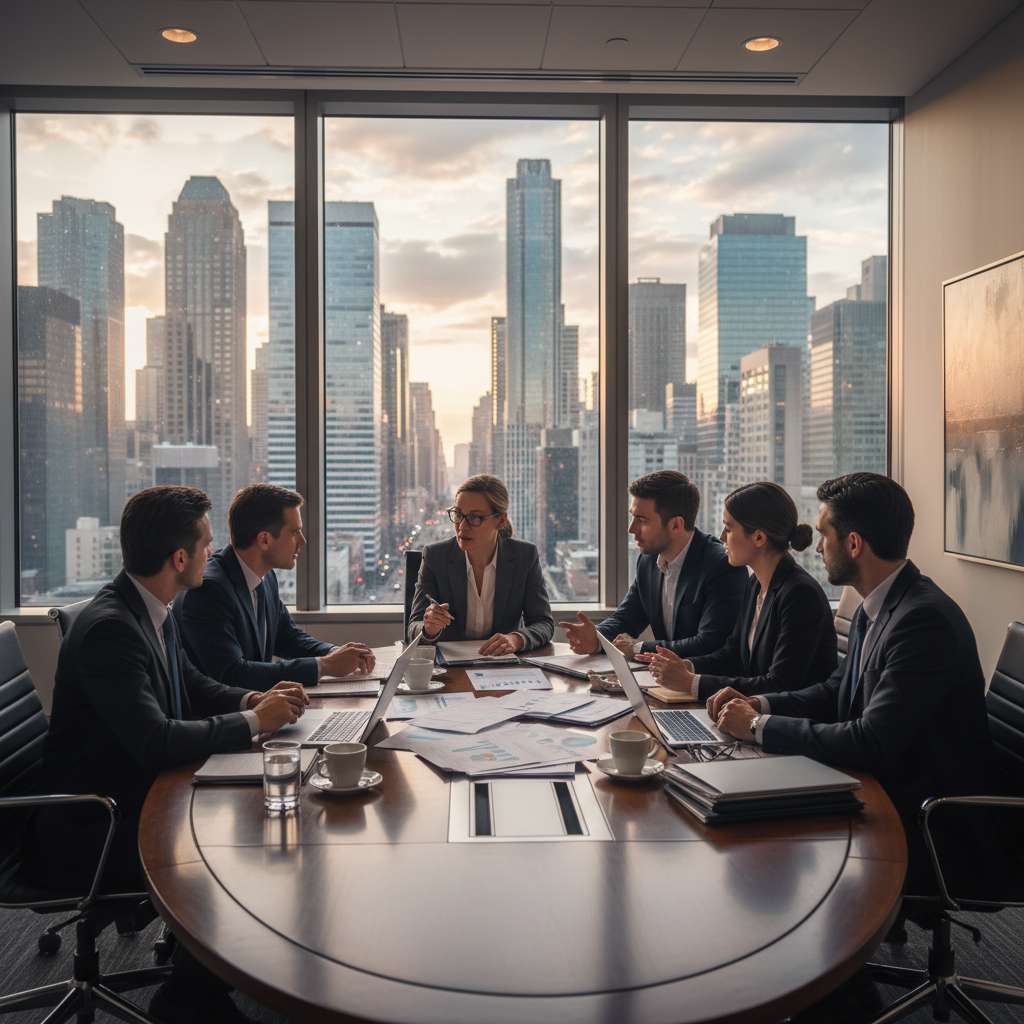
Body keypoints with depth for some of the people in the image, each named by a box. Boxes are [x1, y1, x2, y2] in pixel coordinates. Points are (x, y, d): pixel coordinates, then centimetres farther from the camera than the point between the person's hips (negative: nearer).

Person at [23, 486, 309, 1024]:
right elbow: (154, 741, -33)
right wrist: (254, 721, -22)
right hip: (88, 831, -9)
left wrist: (255, 698, -4)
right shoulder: (108, 627, -26)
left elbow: (193, 686, 15)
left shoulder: (149, 611, 3)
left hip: (137, 795, 9)